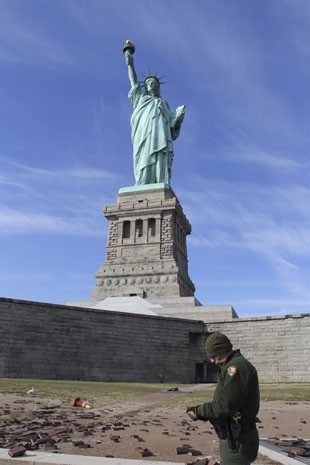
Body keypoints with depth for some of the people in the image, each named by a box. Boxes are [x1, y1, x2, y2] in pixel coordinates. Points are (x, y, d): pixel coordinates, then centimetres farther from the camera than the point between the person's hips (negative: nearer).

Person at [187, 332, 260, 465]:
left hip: (237, 440, -10)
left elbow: (225, 405, -26)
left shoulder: (236, 366, -19)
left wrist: (198, 411, -13)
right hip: (234, 438, 10)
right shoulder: (236, 365, 14)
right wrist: (203, 411, 4)